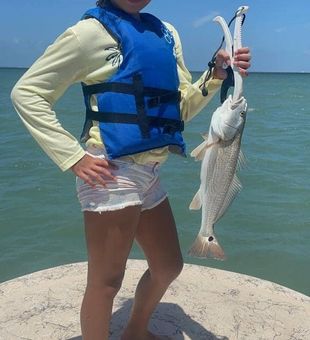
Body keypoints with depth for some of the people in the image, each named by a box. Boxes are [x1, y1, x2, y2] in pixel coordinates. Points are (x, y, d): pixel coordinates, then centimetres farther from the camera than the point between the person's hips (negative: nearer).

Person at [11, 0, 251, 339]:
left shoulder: (166, 33, 15)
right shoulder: (93, 30, -5)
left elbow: (182, 108, 15)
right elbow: (27, 92, -6)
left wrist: (216, 76, -2)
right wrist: (73, 158, -14)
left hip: (148, 173, 8)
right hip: (112, 172, -8)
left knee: (168, 266, 19)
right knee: (106, 280, 2)